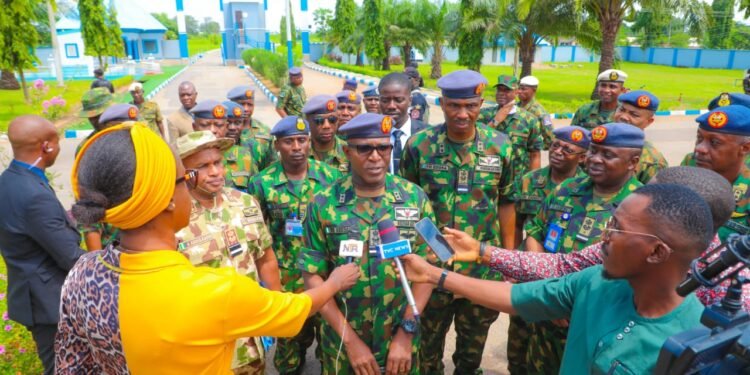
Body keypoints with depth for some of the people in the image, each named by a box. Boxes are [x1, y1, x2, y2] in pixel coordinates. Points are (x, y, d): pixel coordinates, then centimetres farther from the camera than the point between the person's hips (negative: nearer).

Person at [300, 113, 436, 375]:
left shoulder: (415, 198, -6)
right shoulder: (323, 204, -9)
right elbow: (313, 276, -7)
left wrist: (406, 332, -10)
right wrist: (350, 339, -11)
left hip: (401, 341, 1)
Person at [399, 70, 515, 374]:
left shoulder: (500, 146, -5)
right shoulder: (419, 144, -9)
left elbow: (505, 202, 4)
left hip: (484, 265, 2)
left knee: (474, 341, 23)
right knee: (428, 340, 19)